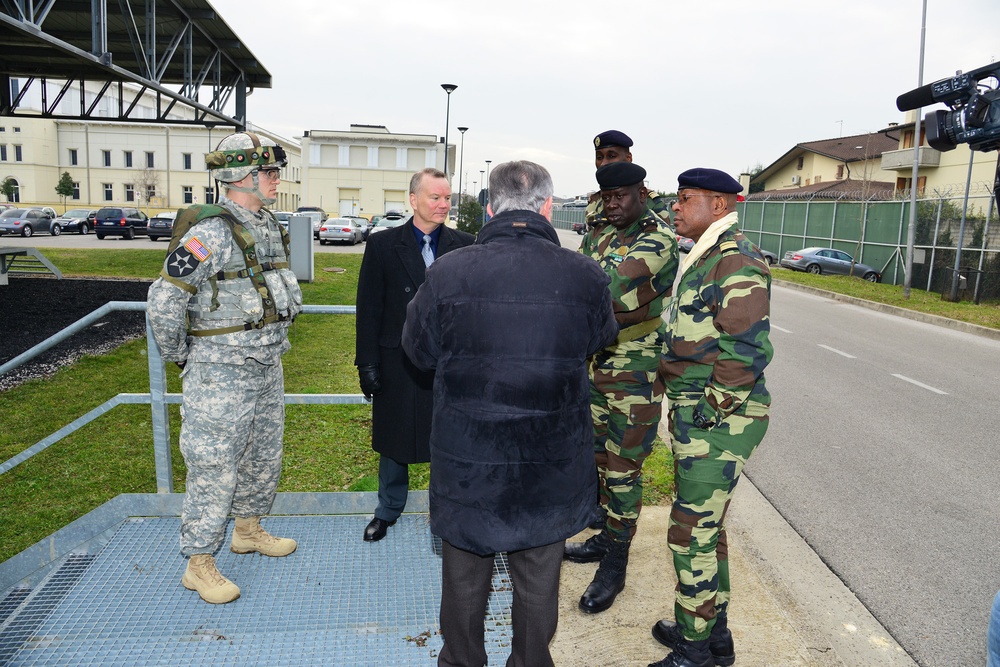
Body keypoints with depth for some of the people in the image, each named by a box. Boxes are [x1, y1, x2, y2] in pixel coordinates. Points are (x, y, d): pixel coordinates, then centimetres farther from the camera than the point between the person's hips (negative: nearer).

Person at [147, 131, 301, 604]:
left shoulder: (269, 227, 8)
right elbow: (164, 299, -19)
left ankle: (249, 531, 40)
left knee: (263, 457, 20)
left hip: (267, 367, 8)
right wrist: (179, 356, -8)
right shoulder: (211, 232, -19)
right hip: (221, 375, -8)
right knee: (214, 468, 1)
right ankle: (198, 564, 16)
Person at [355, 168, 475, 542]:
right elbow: (369, 310, -2)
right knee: (394, 441, 16)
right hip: (398, 364, 0)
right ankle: (388, 511, 37)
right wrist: (367, 363, -5)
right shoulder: (382, 245, -3)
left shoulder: (465, 245, 0)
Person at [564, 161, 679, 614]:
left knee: (623, 469, 0)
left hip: (636, 372, -7)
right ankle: (607, 537, 36)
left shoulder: (658, 239, -15)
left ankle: (614, 566, 14)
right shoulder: (598, 234, 9)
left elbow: (611, 282, -30)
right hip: (595, 363, 8)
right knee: (598, 457, 18)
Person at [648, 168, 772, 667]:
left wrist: (712, 411, -17)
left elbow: (746, 351, -24)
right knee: (704, 526, 19)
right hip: (693, 419, 10)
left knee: (692, 533, -1)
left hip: (717, 422, -10)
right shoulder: (703, 259, 15)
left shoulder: (738, 262, -17)